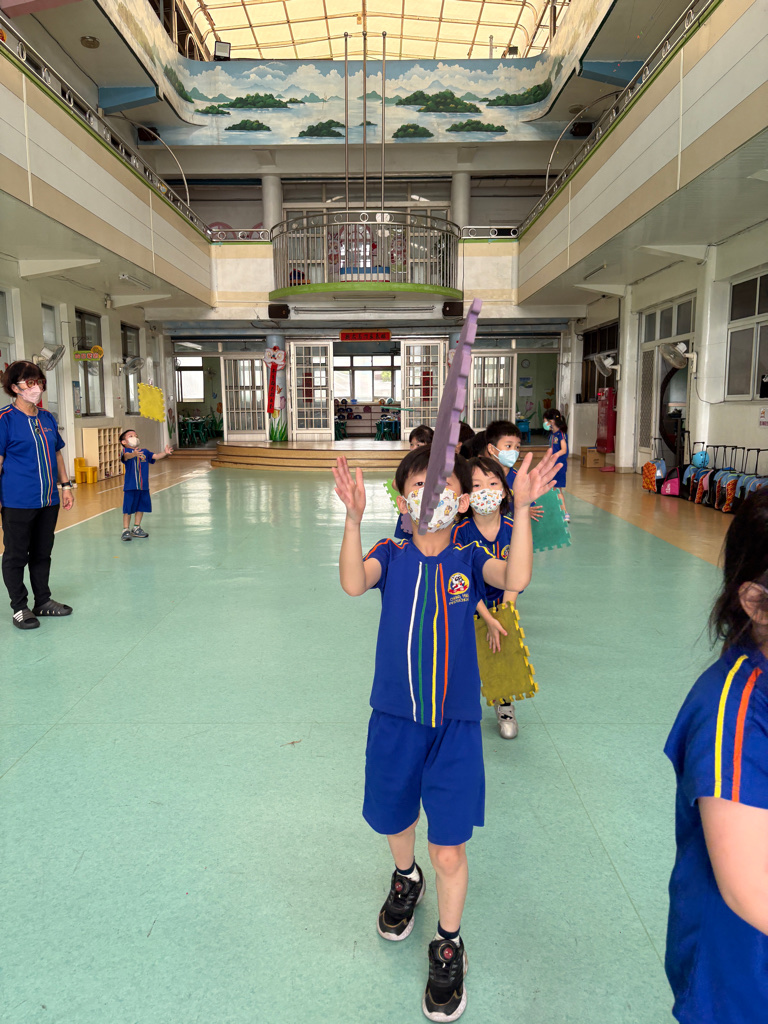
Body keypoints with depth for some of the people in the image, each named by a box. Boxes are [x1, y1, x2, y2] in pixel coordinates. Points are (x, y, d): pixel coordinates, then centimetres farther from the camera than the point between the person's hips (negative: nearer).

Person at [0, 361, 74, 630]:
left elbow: (57, 454, 19)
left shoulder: (47, 418, 10)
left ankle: (43, 601, 28)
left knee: (42, 553, 16)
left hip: (48, 501, 6)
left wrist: (66, 486, 16)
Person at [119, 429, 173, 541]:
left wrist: (165, 453, -17)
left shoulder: (144, 452, 11)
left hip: (144, 486, 6)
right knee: (128, 509, -2)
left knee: (141, 507, 14)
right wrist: (134, 454, -51)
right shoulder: (126, 451, -6)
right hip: (130, 486, -5)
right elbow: (126, 456, -28)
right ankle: (126, 530, 9)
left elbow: (156, 456, 3)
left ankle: (136, 528, 29)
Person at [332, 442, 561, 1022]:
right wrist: (353, 518, -42)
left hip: (455, 725, -1)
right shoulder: (391, 556, -5)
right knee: (394, 819, 24)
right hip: (394, 718, 2)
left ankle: (449, 946, 32)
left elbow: (515, 580, -27)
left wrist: (522, 507, -36)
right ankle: (405, 878, 58)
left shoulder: (470, 560, -6)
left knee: (449, 849, 4)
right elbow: (354, 583, -27)